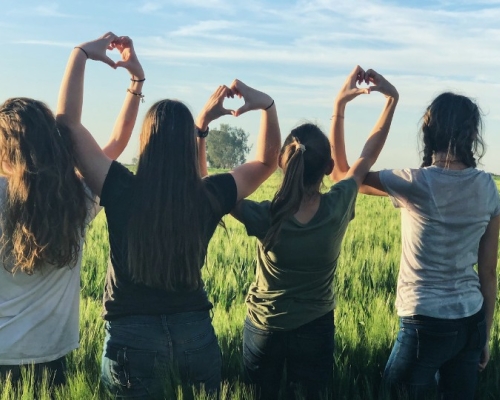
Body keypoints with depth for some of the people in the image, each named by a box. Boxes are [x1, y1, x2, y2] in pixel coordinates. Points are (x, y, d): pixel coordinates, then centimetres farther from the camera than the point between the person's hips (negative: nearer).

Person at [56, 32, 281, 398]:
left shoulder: (122, 191, -16)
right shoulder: (211, 196, -10)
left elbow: (68, 121, -9)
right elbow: (267, 161, 8)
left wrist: (81, 54, -5)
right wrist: (267, 106, 0)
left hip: (132, 335, -2)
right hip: (195, 330, 2)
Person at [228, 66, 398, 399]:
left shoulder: (266, 219, -27)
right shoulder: (338, 209, -23)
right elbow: (368, 156, -7)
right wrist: (392, 99, -1)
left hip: (264, 330, 0)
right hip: (315, 331, 1)